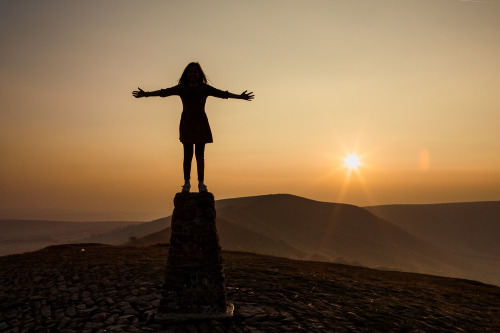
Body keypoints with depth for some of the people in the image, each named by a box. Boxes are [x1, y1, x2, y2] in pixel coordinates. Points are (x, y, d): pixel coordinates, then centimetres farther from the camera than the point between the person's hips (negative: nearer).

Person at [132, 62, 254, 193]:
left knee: (200, 154, 0)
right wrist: (145, 94, -2)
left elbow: (221, 94, 5)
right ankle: (186, 183, 2)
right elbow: (163, 92, 5)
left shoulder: (205, 88, 10)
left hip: (201, 123, 0)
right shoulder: (181, 88, 9)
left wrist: (240, 97, -1)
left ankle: (201, 183, 4)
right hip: (187, 122, 0)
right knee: (187, 154, -3)